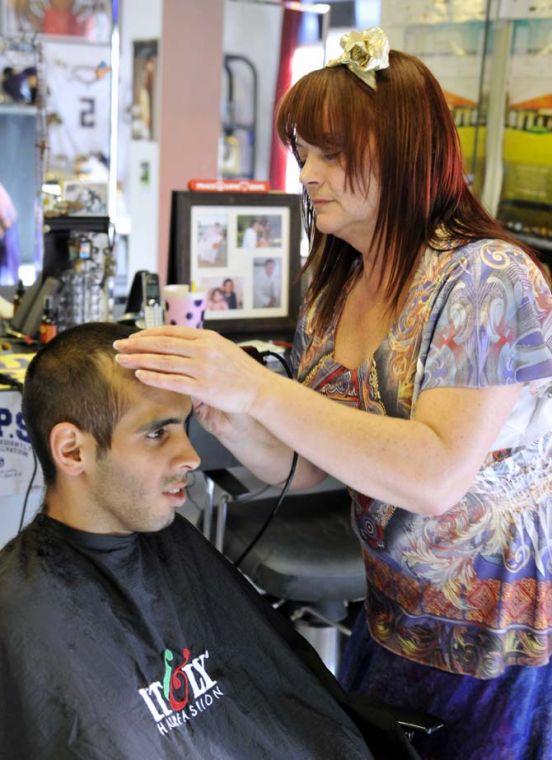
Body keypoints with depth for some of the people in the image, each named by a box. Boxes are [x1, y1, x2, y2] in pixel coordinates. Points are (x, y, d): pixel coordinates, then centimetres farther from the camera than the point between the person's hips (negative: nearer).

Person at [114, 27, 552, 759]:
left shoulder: (488, 279, -20)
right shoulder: (332, 294, 2)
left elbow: (437, 474, -29)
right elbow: (304, 467, 1)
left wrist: (259, 388, -33)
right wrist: (219, 411, -19)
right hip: (392, 622, 6)